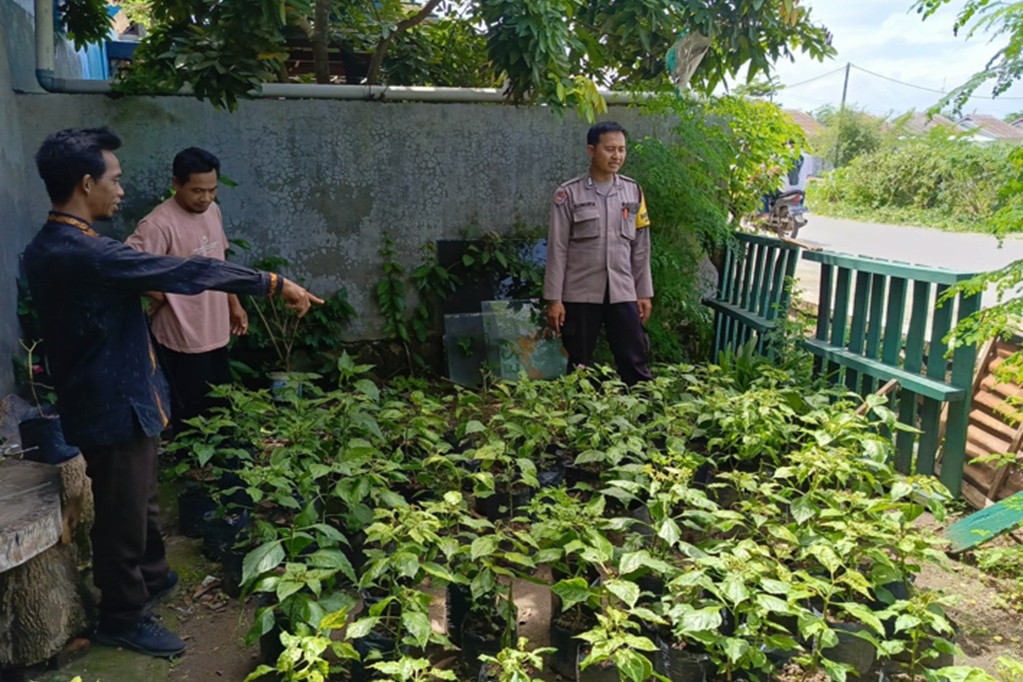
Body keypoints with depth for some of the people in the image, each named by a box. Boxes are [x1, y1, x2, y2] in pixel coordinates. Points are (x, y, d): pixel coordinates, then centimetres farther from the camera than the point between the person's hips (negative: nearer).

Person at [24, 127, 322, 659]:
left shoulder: (46, 248, 5)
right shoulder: (85, 254, -28)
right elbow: (185, 272, -28)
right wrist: (273, 283, -23)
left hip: (107, 398, 10)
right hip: (114, 407, -10)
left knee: (139, 500, 26)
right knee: (123, 514, 8)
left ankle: (152, 577, 46)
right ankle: (122, 618, 26)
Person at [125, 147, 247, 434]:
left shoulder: (213, 211, 4)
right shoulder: (159, 224, -23)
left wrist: (234, 304, 15)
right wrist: (159, 296, -17)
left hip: (215, 332, 8)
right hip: (182, 338, -8)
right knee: (192, 415, 6)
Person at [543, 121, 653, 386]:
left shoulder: (633, 192, 7)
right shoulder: (569, 194, -4)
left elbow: (641, 248, 10)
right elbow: (557, 249, -5)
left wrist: (644, 293, 7)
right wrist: (554, 298, -8)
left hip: (622, 293, 3)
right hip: (580, 294, -2)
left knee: (635, 361, 3)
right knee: (580, 366, 7)